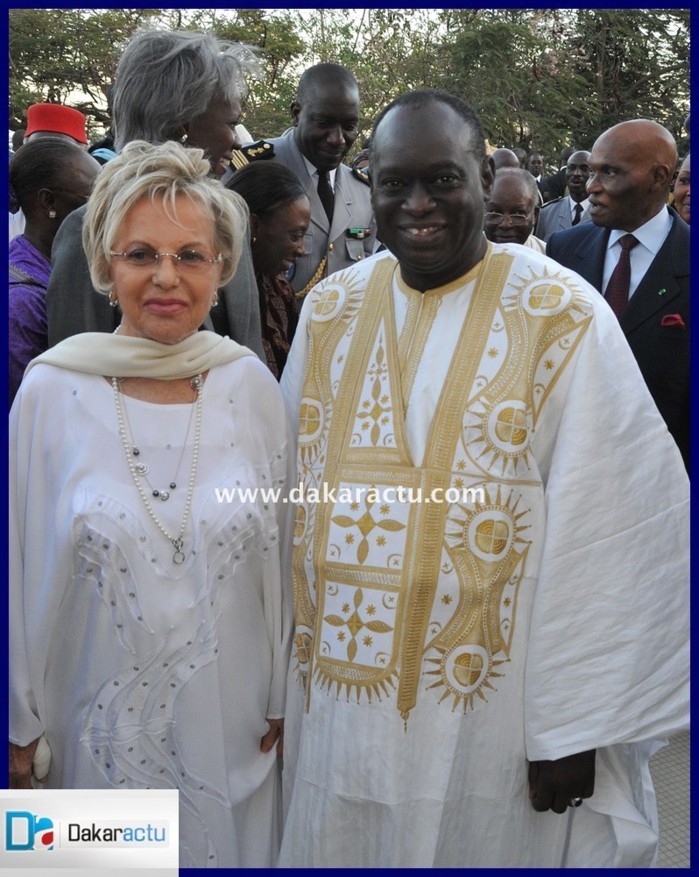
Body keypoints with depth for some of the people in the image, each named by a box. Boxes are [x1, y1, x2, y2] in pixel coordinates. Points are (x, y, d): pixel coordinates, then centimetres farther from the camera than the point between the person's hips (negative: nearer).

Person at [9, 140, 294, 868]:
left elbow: (279, 555, 0)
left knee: (233, 848, 21)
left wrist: (281, 696, 5)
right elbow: (21, 569, -4)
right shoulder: (51, 391, -12)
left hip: (231, 720, 2)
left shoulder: (251, 385, -8)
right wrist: (21, 723, 2)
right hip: (103, 723, -1)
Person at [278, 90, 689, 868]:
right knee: (341, 848, 22)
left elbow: (606, 541, -12)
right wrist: (291, 669, 4)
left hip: (494, 714, -3)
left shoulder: (563, 318, -12)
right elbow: (295, 499, 3)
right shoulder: (330, 311, 0)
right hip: (340, 699, 4)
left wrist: (573, 723, -10)